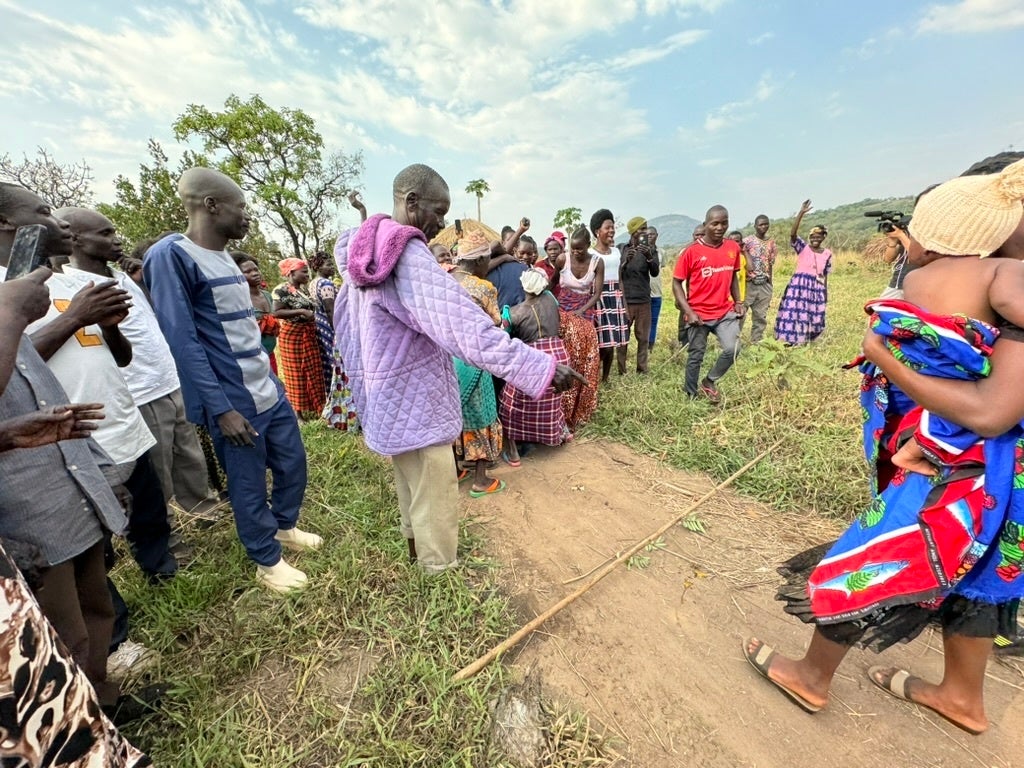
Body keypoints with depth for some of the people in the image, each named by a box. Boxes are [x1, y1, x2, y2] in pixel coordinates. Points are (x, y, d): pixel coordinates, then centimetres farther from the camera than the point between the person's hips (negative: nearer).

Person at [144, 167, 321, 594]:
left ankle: (285, 526, 42)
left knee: (293, 464, 18)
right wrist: (221, 407, -20)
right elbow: (182, 341, -18)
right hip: (234, 401, -8)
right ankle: (267, 561, 29)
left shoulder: (224, 257, 12)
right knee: (249, 486, 8)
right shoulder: (171, 255, -13)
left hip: (269, 389, 8)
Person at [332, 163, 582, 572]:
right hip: (416, 403, -10)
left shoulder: (367, 250, 7)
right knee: (436, 501, 7)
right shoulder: (409, 256, -22)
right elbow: (466, 326, -33)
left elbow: (347, 321, 15)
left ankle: (417, 554, 48)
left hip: (392, 401, 10)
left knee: (412, 491, 27)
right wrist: (543, 368, -34)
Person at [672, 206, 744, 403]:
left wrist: (737, 301, 7)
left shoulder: (733, 247, 4)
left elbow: (734, 276, 18)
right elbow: (676, 283, -8)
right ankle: (691, 395, 25)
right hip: (698, 314, -4)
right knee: (696, 356, 6)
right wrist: (688, 311, -16)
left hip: (725, 312, 4)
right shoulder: (692, 251, -11)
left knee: (732, 349, -9)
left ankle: (709, 382, 17)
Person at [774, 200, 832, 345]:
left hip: (817, 288, 4)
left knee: (813, 315, 8)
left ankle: (803, 339, 23)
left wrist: (826, 292, 13)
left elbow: (825, 275, 14)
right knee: (794, 312, -10)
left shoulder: (827, 253, 9)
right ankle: (791, 340, -2)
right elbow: (792, 234, -18)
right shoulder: (802, 248, -1)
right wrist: (801, 213, -25)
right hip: (799, 285, -4)